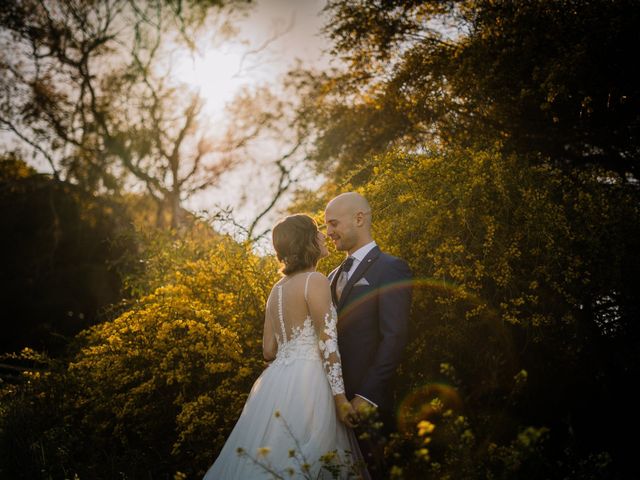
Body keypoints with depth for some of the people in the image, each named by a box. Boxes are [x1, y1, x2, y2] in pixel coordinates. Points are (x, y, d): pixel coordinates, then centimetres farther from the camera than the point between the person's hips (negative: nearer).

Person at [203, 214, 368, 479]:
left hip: (277, 381, 8)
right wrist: (340, 397, -12)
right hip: (308, 383, -8)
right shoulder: (316, 280, -7)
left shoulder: (277, 288, 15)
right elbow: (327, 343, -12)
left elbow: (269, 350, 14)